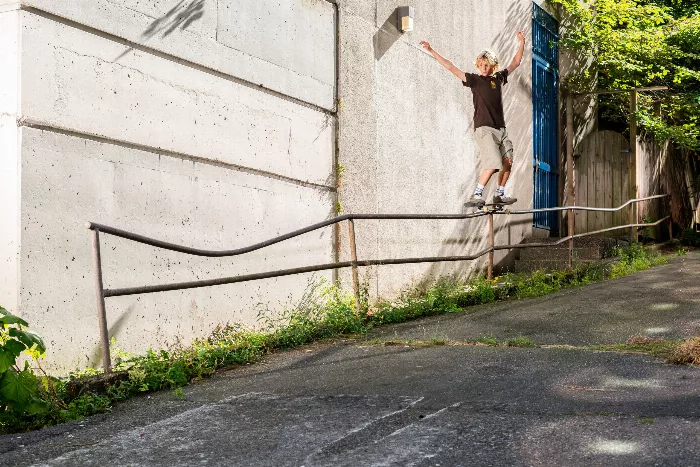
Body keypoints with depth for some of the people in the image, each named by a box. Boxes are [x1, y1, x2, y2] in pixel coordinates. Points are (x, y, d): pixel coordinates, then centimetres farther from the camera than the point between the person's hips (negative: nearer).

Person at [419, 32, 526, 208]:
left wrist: (522, 43, 25)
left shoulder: (499, 78, 13)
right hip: (483, 128, -6)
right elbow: (451, 67, -4)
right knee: (493, 163, -18)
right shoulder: (474, 79, 1)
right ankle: (476, 196, -14)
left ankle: (500, 195, 14)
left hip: (500, 128, 6)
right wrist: (431, 51, -8)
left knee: (508, 162, 0)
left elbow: (515, 63, 27)